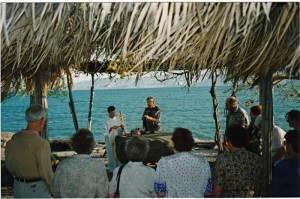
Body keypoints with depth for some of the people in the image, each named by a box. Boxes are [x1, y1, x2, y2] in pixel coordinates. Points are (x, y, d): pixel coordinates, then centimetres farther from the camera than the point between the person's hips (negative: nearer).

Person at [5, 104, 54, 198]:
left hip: (18, 186, 7)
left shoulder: (14, 139, -4)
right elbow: (46, 171, -21)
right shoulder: (41, 143, -26)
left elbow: (9, 164, 7)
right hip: (37, 188, -6)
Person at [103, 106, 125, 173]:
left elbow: (122, 130, 10)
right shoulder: (107, 121, -4)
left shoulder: (117, 120, 7)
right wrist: (111, 128, -23)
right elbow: (105, 132, -10)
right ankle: (112, 168, 9)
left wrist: (122, 127, -11)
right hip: (110, 140, -4)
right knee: (111, 154, -1)